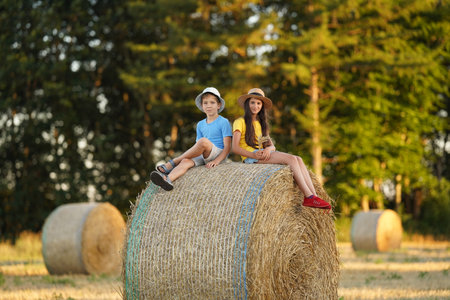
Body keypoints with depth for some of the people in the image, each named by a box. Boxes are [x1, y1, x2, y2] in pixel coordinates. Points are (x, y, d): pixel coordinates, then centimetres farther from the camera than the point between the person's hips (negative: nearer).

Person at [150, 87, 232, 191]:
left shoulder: (223, 122, 1)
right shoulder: (200, 125, 20)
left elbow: (227, 147, -7)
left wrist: (216, 161, -21)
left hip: (218, 154, -5)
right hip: (203, 157, 5)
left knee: (203, 141, -34)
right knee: (186, 161, -28)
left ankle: (172, 163, -27)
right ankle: (168, 179, -58)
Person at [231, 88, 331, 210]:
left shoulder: (262, 124, 27)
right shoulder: (240, 122, 5)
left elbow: (271, 145, 16)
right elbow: (235, 147, -7)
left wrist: (268, 149, -10)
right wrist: (253, 155, -21)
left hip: (263, 154, 7)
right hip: (250, 156, -7)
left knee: (298, 159, -18)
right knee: (291, 159, -26)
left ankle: (314, 196, -30)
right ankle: (309, 197, -31)